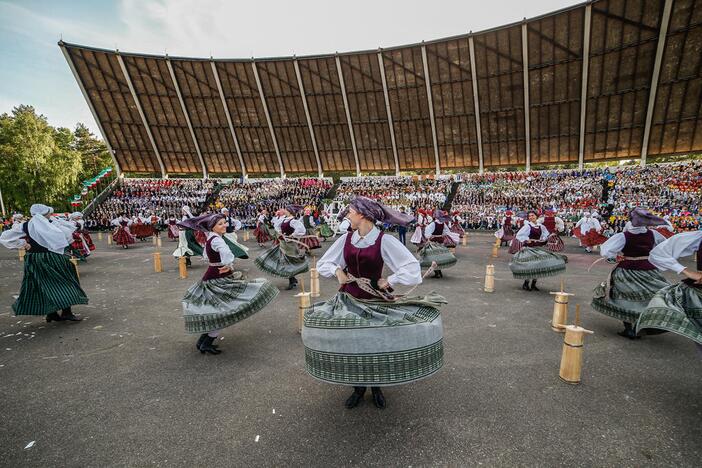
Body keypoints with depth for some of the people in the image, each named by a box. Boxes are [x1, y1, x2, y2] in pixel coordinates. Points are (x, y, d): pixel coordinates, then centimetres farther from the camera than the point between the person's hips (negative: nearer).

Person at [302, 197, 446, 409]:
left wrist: (389, 281, -13)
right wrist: (337, 270, -8)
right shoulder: (346, 239, -1)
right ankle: (358, 387, 23)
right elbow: (323, 263, 10)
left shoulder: (384, 241, -13)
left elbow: (412, 268, -15)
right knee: (350, 343, -2)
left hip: (375, 300, -3)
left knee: (379, 343, -5)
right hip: (349, 298, 3)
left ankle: (376, 385, 24)